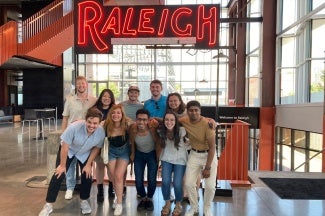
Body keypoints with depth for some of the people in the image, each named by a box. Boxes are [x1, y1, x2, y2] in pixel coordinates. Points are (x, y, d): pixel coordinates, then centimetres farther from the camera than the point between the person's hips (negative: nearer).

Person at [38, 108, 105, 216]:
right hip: (68, 150, -2)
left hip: (85, 154, 2)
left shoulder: (101, 132, -31)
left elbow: (96, 148, -11)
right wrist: (63, 165, -16)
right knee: (58, 175, -8)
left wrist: (88, 165, -8)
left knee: (87, 176, 0)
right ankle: (48, 205, 8)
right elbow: (65, 146, -26)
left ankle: (84, 201, 25)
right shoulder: (74, 127, -40)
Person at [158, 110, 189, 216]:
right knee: (165, 182, -11)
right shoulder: (161, 132, -12)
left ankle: (178, 205, 21)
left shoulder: (181, 131, -22)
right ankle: (167, 203, 17)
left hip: (180, 160, -2)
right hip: (166, 159, 2)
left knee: (177, 184, -10)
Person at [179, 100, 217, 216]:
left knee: (210, 186, -9)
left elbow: (212, 147, -20)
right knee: (189, 184, -2)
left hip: (209, 154, -3)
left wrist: (207, 167, -20)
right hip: (194, 154, 3)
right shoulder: (184, 120, -12)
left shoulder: (207, 124, -24)